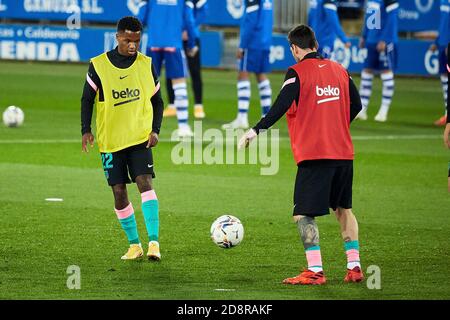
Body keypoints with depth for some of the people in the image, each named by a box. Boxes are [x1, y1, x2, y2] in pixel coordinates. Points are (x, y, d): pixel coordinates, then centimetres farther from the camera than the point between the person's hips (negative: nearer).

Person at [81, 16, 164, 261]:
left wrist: (155, 130, -3)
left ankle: (153, 242, -23)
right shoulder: (98, 66, -4)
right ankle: (134, 245, 14)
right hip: (111, 140, 0)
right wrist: (86, 130, -8)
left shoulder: (146, 65, 2)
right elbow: (87, 99, 4)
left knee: (145, 182, -18)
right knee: (119, 192, 2)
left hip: (140, 137, 0)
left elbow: (157, 101, 10)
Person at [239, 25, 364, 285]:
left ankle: (315, 271, -13)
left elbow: (282, 106, -17)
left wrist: (256, 130, -16)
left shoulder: (297, 72, -6)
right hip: (344, 153, 6)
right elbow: (356, 105, 17)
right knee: (344, 209, 20)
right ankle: (354, 266, 16)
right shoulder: (339, 70, 12)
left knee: (304, 214, -4)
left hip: (314, 156, -6)